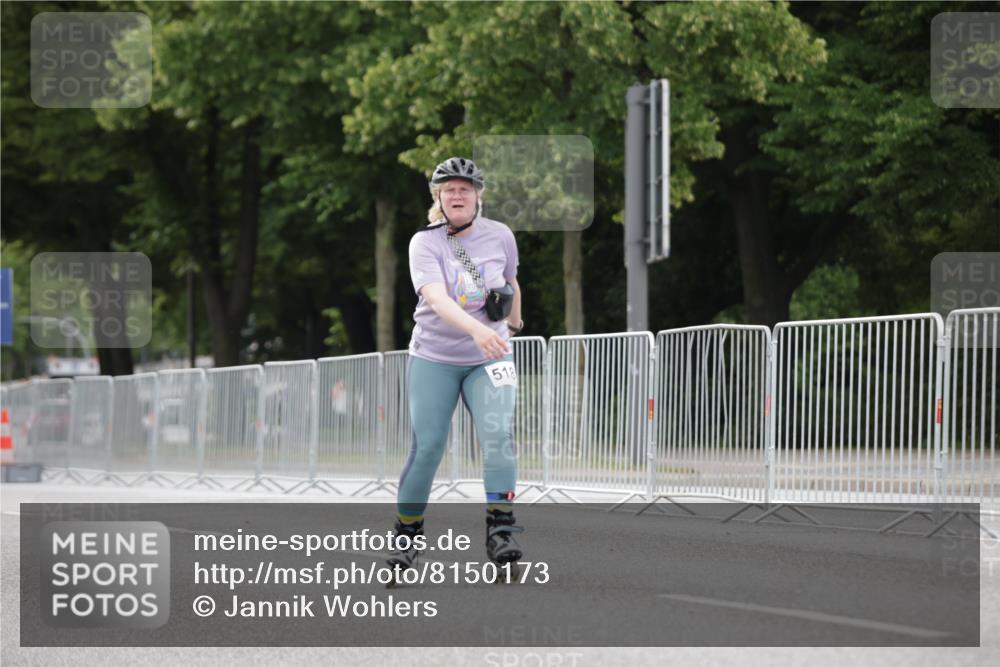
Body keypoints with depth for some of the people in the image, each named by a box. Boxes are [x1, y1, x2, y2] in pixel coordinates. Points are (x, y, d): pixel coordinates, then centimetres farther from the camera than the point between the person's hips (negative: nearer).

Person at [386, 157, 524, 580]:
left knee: (498, 435, -19)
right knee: (427, 448, -4)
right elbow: (436, 298, -28)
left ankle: (500, 530, -18)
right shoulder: (425, 243, -11)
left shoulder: (500, 236, -2)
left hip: (488, 360, 1)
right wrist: (476, 329, -44)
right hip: (434, 358, -1)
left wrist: (514, 324, 33)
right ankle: (406, 536, 12)